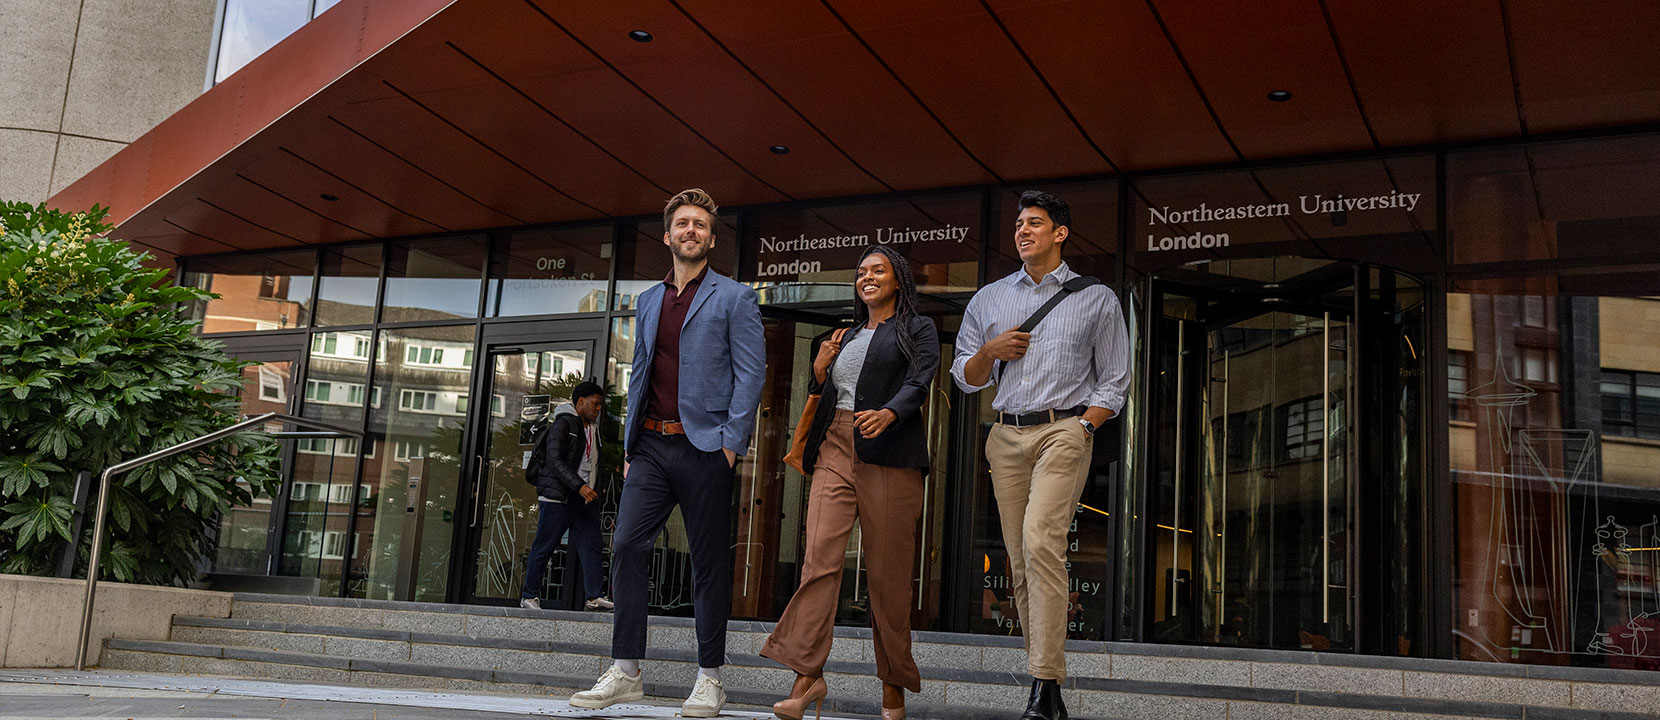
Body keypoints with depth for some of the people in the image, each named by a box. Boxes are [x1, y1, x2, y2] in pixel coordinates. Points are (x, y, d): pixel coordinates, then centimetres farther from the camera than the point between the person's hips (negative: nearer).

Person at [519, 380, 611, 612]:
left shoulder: (592, 429, 21)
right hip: (558, 497, -7)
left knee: (590, 545, -4)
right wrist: (579, 486, -24)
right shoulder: (563, 424, -5)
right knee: (544, 547, -2)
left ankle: (594, 596, -8)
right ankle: (529, 595, 7)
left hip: (585, 498, 8)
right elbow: (555, 460, -16)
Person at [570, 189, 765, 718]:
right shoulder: (648, 302, 20)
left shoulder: (734, 297, 3)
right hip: (651, 446, 5)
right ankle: (625, 673, 3)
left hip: (704, 448, -5)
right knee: (626, 546, -5)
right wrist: (629, 445, 13)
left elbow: (750, 372, -4)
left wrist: (732, 442, -14)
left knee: (710, 563, 0)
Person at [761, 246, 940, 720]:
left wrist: (888, 413, -27)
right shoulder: (846, 337, 26)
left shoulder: (917, 330, 10)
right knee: (820, 557, -12)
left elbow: (918, 384, -7)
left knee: (888, 570, -4)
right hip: (835, 452, 4)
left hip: (888, 456, -4)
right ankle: (808, 673, -15)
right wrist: (819, 370, 11)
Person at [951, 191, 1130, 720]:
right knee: (1020, 560, 1)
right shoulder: (989, 299, 19)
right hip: (1007, 435, 4)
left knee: (1041, 541, -23)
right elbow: (966, 378, 20)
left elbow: (1114, 380, 9)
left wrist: (1083, 427, -6)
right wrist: (990, 351, -1)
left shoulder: (1096, 299, 10)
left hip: (1064, 429, -4)